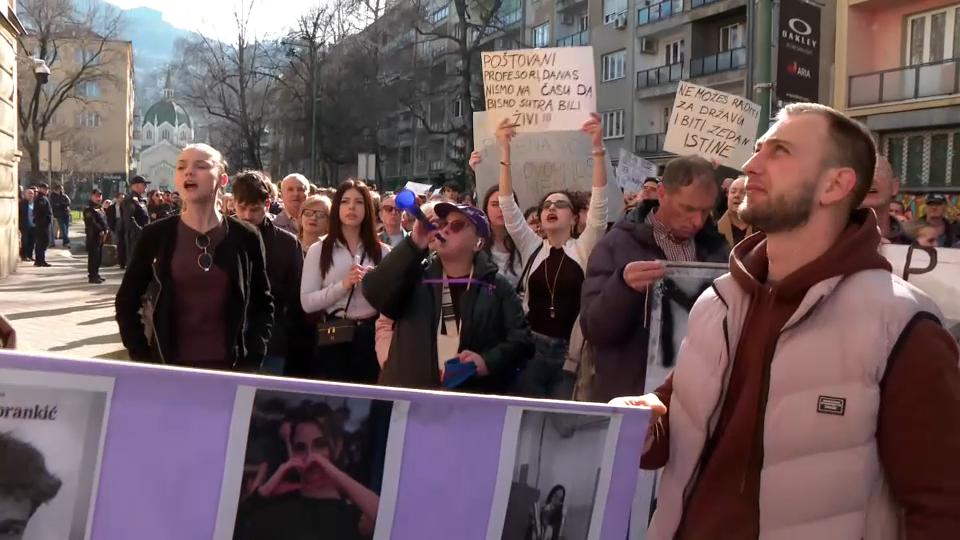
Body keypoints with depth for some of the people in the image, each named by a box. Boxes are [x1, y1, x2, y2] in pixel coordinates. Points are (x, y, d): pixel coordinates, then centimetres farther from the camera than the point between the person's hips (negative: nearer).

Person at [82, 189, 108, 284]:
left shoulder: (99, 208, 20)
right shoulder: (89, 209, -10)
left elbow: (104, 220, 19)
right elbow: (92, 223, -19)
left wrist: (106, 230, 3)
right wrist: (100, 230, -18)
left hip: (101, 235, 9)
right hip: (93, 235, -9)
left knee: (99, 255, 13)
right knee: (93, 256, -8)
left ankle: (96, 273, 22)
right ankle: (92, 276, -7)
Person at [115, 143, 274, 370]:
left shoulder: (244, 237, -1)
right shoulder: (156, 235, -1)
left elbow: (263, 304, 7)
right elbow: (126, 303, 6)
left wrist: (251, 362, -1)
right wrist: (142, 359, -1)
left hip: (228, 369, 0)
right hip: (168, 368, 0)